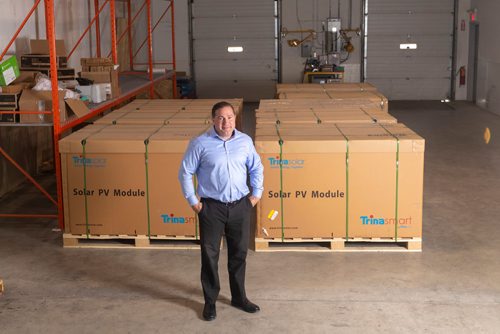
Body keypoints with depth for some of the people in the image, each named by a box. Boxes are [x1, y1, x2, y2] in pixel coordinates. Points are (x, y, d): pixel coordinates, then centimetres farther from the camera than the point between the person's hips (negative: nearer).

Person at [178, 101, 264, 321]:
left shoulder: (245, 141, 1)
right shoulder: (200, 143, -10)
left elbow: (256, 168, 15)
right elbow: (185, 173, -3)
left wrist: (256, 193, 8)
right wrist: (192, 201, -4)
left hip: (240, 205, 3)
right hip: (212, 207, -3)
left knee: (239, 253, 13)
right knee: (210, 255, 5)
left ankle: (239, 297, 30)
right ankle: (210, 301, 20)